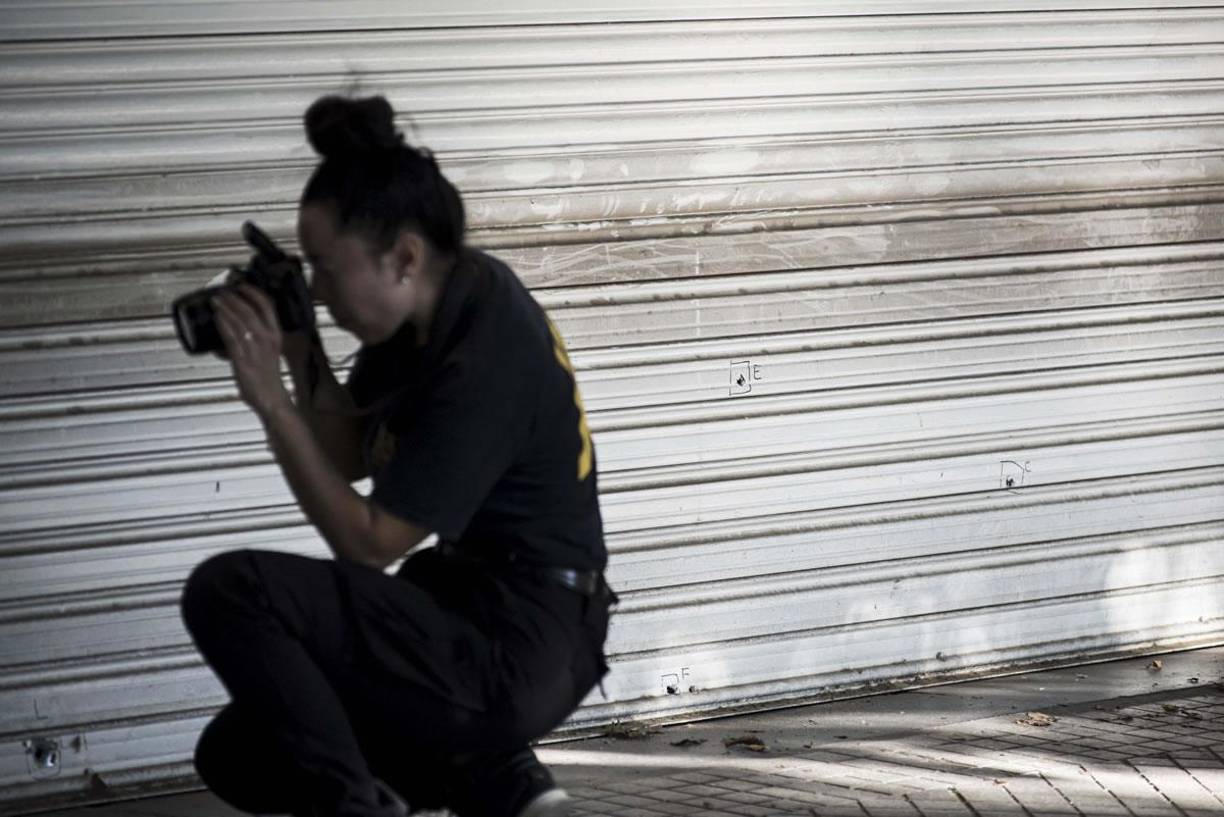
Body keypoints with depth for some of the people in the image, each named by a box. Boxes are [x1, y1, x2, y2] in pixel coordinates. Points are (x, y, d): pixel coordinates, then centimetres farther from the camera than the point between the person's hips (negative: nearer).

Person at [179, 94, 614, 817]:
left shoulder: (481, 368, -24)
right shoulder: (440, 304, 3)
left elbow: (367, 543, -18)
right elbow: (347, 456, 12)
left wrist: (270, 401, -20)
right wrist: (301, 350, -3)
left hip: (510, 658, -10)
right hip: (480, 617, 10)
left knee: (228, 590, -20)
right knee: (234, 756, 13)